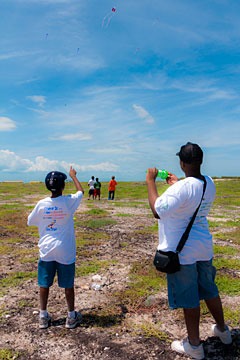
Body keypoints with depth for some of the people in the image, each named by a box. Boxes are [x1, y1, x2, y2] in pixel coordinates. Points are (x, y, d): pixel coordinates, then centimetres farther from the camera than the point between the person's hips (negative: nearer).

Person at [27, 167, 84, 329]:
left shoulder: (42, 204, -10)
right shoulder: (69, 201, -14)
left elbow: (30, 221, 6)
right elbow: (81, 191, 7)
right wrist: (73, 175, 20)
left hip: (46, 250, 2)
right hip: (65, 251, -1)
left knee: (44, 284, 16)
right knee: (68, 284, 13)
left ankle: (43, 316, 27)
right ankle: (71, 317, 25)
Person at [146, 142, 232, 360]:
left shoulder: (182, 187, -26)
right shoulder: (209, 183, 0)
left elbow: (157, 210, -26)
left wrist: (150, 182, -18)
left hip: (182, 251, -7)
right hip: (204, 247, 8)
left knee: (189, 298, 8)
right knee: (209, 289, 24)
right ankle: (222, 330, 44)